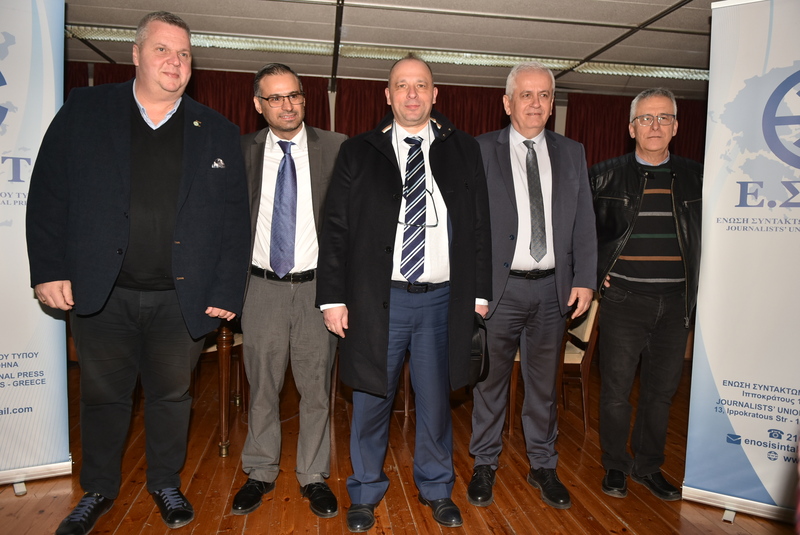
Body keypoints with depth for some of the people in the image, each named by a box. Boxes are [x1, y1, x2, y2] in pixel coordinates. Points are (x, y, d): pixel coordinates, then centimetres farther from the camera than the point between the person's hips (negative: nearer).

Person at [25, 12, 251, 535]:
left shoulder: (218, 132, 3)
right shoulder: (84, 111, 4)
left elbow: (234, 218, -1)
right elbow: (48, 194, 2)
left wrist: (227, 291, -6)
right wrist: (49, 270, -6)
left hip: (181, 299, 0)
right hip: (100, 294, 1)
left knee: (172, 397, 14)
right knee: (103, 396, 15)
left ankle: (166, 484, 37)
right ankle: (98, 491, 38)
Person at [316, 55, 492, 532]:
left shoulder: (464, 151, 7)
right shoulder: (358, 152, 5)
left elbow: (480, 226, 7)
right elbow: (336, 228, 2)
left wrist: (480, 292, 2)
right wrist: (333, 297, -5)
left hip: (442, 299, 1)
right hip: (377, 299, 0)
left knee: (436, 400, 13)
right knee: (371, 399, 10)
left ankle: (437, 489, 35)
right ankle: (366, 493, 32)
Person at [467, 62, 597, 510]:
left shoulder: (572, 154, 10)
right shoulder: (480, 151, -1)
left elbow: (584, 222, 8)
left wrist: (585, 279, -1)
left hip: (553, 289, 3)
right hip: (499, 287, -3)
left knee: (544, 384, 15)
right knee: (491, 380, 10)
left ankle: (543, 466, 32)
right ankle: (485, 464, 29)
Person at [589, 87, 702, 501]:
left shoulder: (694, 177, 7)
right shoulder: (606, 176, -1)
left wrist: (694, 285, 5)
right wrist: (595, 271, -3)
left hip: (675, 303, 3)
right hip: (623, 300, -3)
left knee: (661, 390, 14)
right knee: (616, 390, 5)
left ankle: (649, 467, 32)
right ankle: (615, 466, 25)